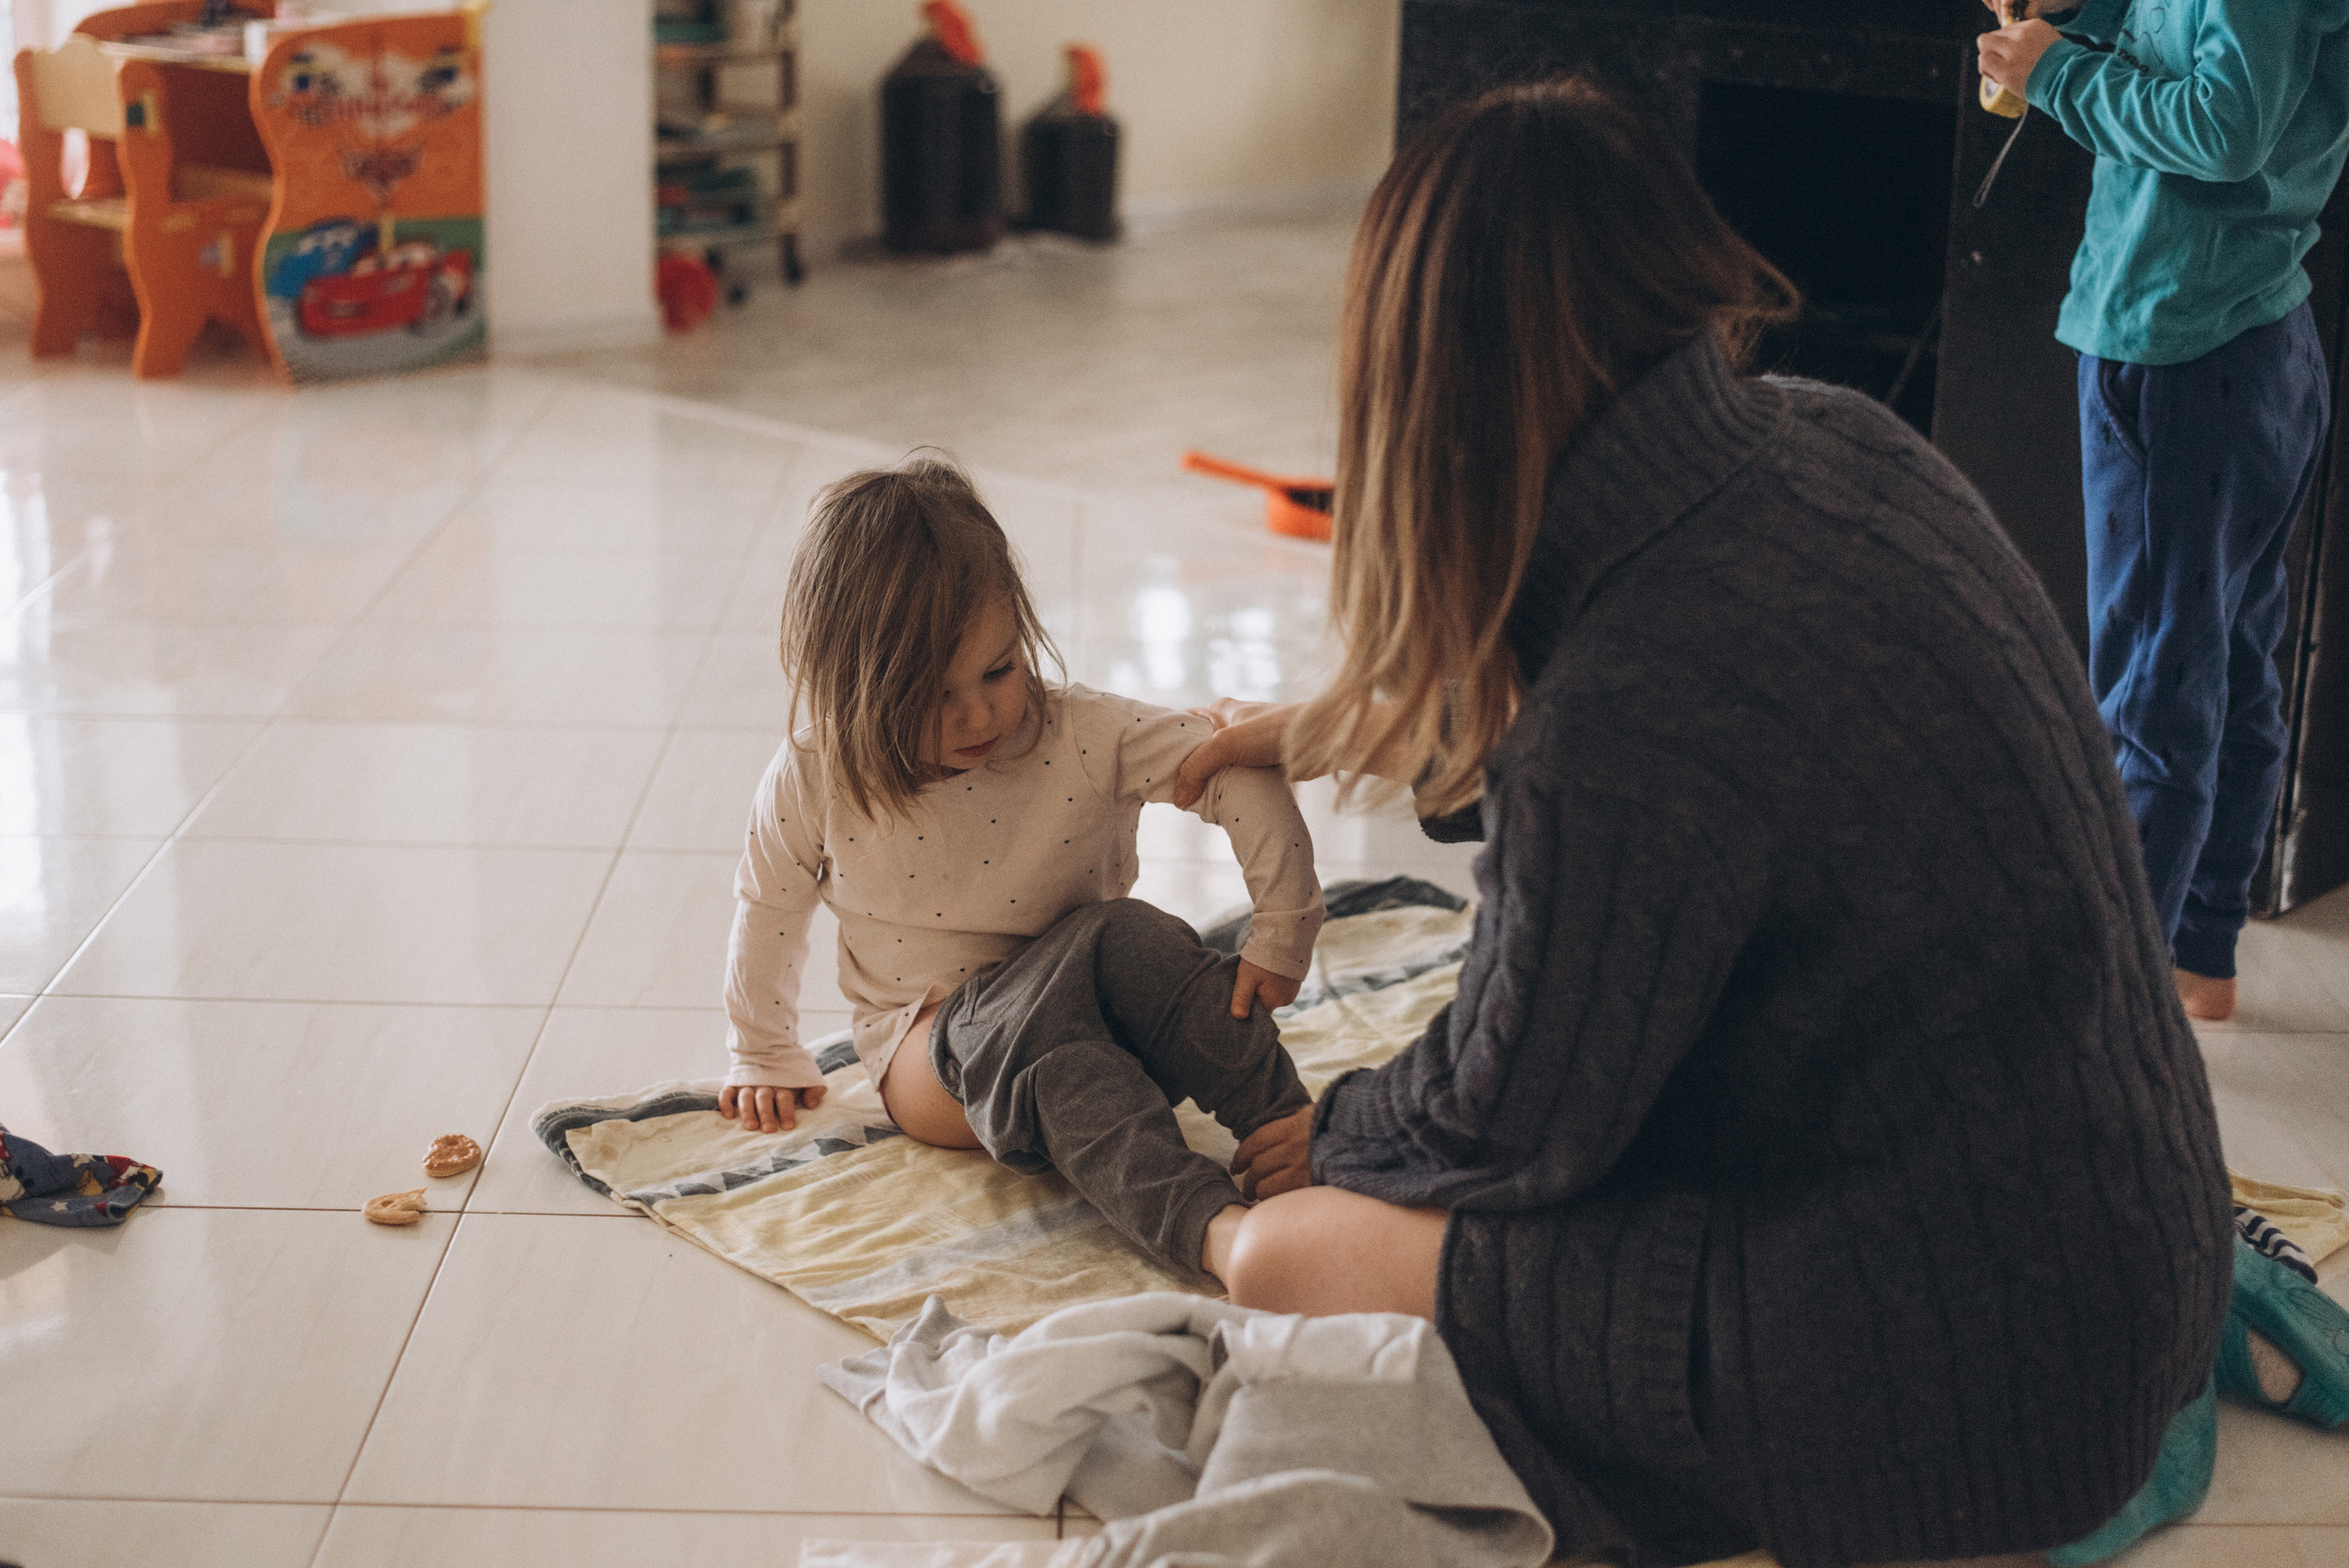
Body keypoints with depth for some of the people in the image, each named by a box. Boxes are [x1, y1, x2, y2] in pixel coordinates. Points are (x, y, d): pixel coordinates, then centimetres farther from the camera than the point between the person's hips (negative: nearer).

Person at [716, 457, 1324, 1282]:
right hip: (930, 1043, -1)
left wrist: (1283, 932, -22)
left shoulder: (1086, 739, -14)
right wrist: (764, 1060, 16)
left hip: (1077, 1017, 1)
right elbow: (769, 912, 6)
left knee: (1127, 937, -33)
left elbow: (1240, 773, -17)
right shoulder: (814, 782, -11)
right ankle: (1211, 1226, -51)